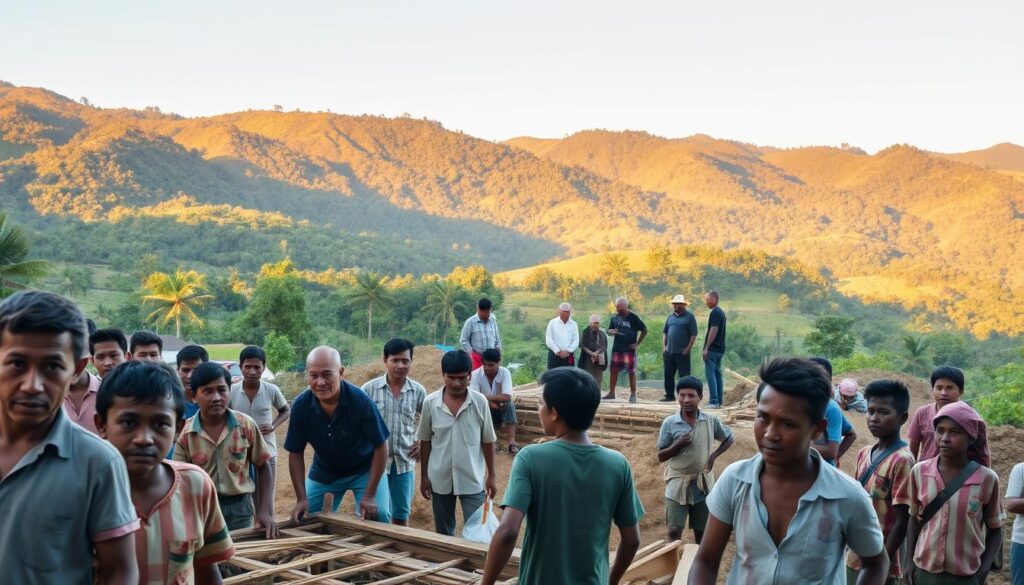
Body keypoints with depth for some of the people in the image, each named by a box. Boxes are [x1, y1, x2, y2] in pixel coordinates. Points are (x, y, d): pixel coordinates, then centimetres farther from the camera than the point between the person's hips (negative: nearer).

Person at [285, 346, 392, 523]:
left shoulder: (360, 400, -29)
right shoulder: (301, 405, -21)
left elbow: (380, 447, -21)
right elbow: (296, 453, -10)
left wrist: (370, 495, -23)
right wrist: (301, 498, -15)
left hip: (364, 469, -3)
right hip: (324, 472, 3)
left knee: (378, 514, -20)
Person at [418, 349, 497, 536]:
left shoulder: (480, 402, -9)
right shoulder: (430, 402, -7)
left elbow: (488, 441, -1)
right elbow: (425, 442, 3)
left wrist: (491, 475, 1)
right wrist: (424, 476, 4)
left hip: (472, 479, -1)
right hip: (440, 479, 2)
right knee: (443, 533, 15)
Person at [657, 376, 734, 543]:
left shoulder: (711, 421, -4)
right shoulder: (669, 423, -7)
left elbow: (729, 439, 11)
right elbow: (661, 456, -4)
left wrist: (714, 455, -3)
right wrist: (678, 445, -21)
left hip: (702, 483, 1)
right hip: (677, 483, -1)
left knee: (701, 531, 11)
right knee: (674, 531, -6)